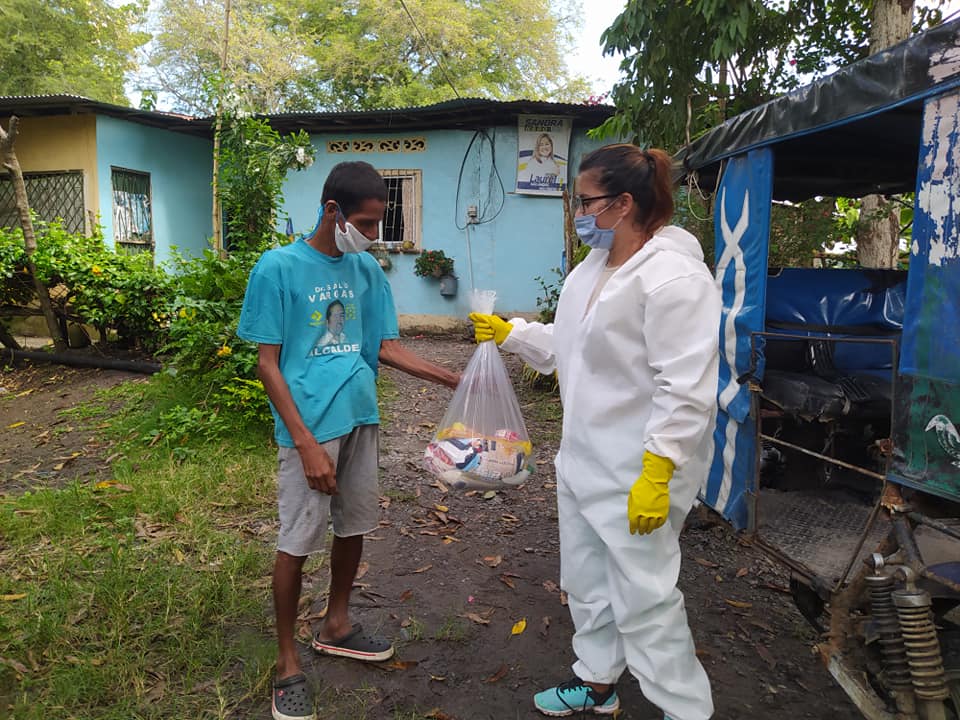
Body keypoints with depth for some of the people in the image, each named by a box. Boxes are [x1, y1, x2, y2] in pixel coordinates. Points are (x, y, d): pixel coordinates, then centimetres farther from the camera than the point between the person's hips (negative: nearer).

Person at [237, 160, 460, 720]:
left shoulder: (367, 269, 6)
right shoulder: (279, 267, -10)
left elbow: (386, 345, 11)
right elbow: (268, 364, -10)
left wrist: (451, 379, -1)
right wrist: (307, 443, -16)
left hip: (361, 418, 6)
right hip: (310, 424, -6)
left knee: (354, 526, 17)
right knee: (298, 541, 3)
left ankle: (336, 626, 39)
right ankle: (288, 661, 23)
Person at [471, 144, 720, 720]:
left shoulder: (674, 277, -21)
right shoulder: (593, 267, 9)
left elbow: (685, 390, -25)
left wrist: (657, 475, -26)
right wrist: (508, 333, 14)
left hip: (638, 473, -9)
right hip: (584, 458, 10)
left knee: (644, 598, 1)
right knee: (587, 582, 22)